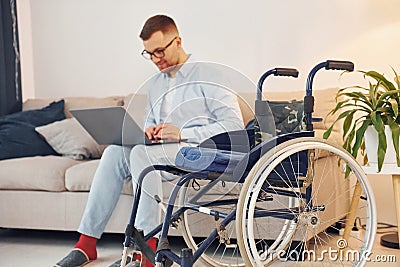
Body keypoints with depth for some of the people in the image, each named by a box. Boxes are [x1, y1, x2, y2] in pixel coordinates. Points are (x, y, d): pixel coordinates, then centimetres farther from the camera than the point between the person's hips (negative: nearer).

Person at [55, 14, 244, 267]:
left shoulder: (208, 75, -2)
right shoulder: (154, 84, 21)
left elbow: (234, 124, -10)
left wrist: (182, 133, -16)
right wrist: (148, 131, 3)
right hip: (163, 151, 7)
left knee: (142, 152, -31)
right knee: (115, 151, -19)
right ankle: (87, 243, -22)